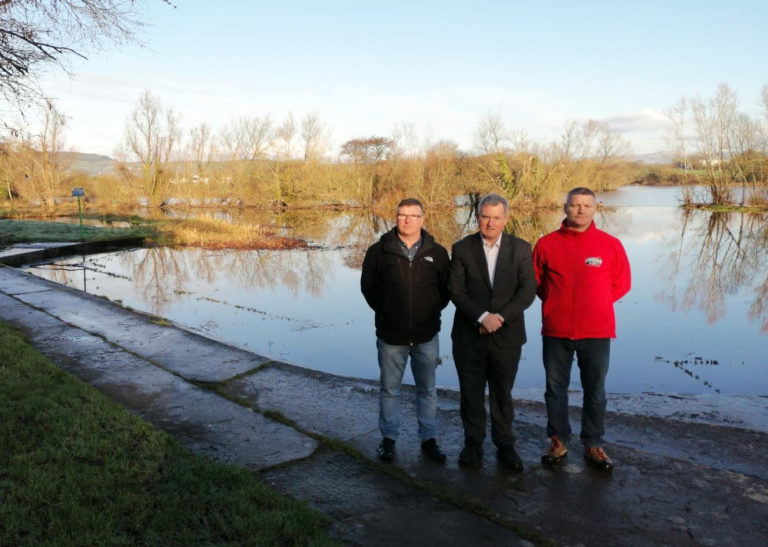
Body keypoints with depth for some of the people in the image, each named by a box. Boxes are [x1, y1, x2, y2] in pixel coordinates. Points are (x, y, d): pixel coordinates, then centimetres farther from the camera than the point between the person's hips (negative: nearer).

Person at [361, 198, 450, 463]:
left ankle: (429, 439, 25)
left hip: (427, 336, 1)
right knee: (389, 389, 11)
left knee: (427, 390, 12)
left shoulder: (437, 252, 0)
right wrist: (385, 312, 3)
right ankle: (388, 438, 26)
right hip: (390, 335, -1)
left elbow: (446, 289, 8)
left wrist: (432, 312, 2)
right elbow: (368, 286, 5)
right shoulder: (379, 251, -3)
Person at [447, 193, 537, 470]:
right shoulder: (462, 248, -1)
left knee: (502, 393, 10)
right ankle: (473, 444, 25)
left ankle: (505, 445, 24)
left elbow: (528, 290, -5)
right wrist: (482, 316, -17)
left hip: (506, 336, 0)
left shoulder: (521, 249, 1)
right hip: (469, 335, 0)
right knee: (471, 392, 10)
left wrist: (501, 317, -16)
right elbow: (455, 290, -7)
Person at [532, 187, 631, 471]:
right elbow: (536, 281, 10)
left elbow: (622, 283, 8)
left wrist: (596, 302, 3)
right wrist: (556, 302, 5)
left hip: (597, 332, 0)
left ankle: (593, 445, 24)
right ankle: (558, 441, 26)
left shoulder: (610, 244, -2)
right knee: (556, 389, 10)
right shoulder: (547, 243, -2)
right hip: (556, 331, 0)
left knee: (595, 391, 9)